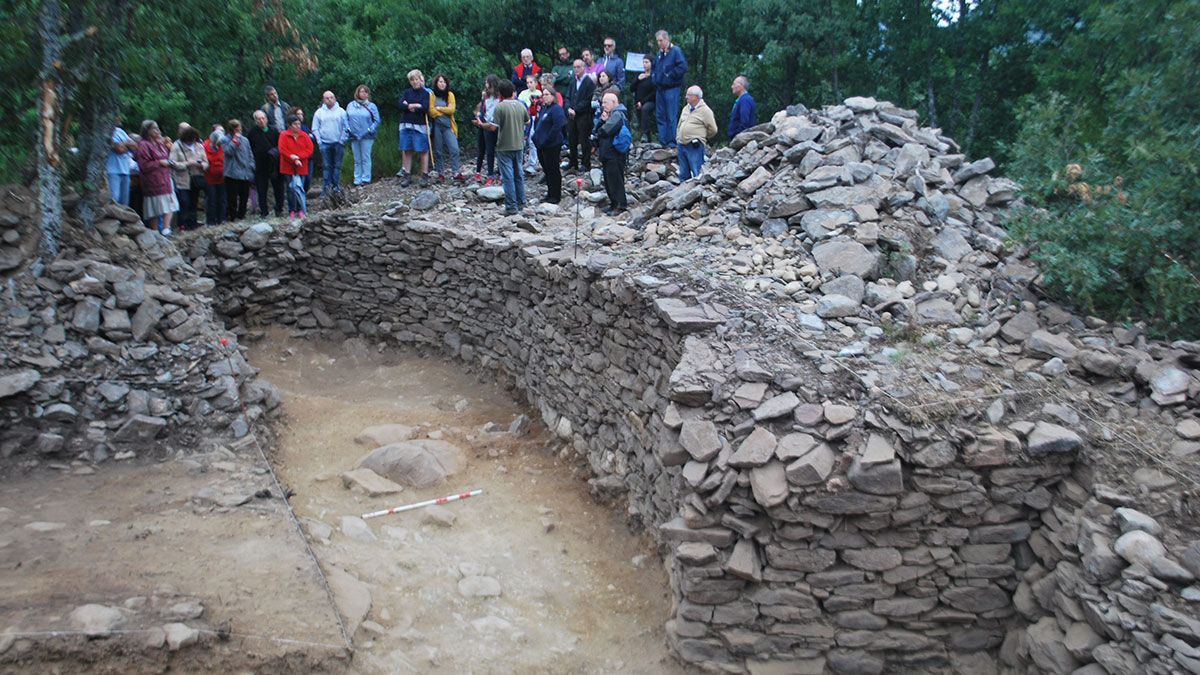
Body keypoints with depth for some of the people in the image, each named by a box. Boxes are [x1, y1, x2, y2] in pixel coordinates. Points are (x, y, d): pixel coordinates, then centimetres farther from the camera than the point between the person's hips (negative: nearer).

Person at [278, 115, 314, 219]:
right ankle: (292, 211, 8)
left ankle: (300, 210, 7)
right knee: (291, 189, 3)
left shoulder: (304, 136, 5)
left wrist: (298, 156, -15)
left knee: (300, 188, 1)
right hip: (288, 167, -1)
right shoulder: (284, 136, -1)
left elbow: (309, 150, -1)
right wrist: (294, 160, -17)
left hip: (301, 167, 1)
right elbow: (282, 150, -9)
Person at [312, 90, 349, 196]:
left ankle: (336, 186, 8)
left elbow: (346, 128, 5)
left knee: (337, 166, 2)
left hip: (338, 144, 0)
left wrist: (342, 140, -4)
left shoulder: (341, 111, 5)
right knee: (327, 166, -2)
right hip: (325, 144, 0)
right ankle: (325, 187, -1)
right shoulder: (319, 112, 8)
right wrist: (319, 141, -2)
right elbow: (315, 129, 8)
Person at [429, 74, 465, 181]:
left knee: (454, 149, -9)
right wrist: (445, 112, -6)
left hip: (448, 125, 2)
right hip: (436, 125, -1)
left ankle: (456, 173, -7)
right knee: (438, 151, 4)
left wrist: (438, 108, -6)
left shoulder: (450, 95, 8)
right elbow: (431, 111, -9)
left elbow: (451, 109, -4)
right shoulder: (432, 95, 1)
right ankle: (440, 173, 12)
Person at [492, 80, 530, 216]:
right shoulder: (521, 105, 2)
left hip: (504, 147, -5)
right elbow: (527, 121, 17)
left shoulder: (500, 107, -15)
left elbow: (494, 126, -17)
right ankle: (521, 203, 23)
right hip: (519, 145, 5)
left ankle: (511, 207, -3)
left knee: (508, 177, -3)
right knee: (519, 175, 16)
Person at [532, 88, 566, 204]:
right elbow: (538, 125, 24)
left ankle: (555, 196, 6)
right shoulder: (543, 108, 15)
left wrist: (546, 140, -21)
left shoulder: (556, 109, -14)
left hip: (551, 146, -9)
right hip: (541, 145, 9)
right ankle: (550, 194, 25)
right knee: (546, 169, 15)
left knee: (553, 170, -2)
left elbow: (557, 126, -25)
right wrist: (537, 137, 9)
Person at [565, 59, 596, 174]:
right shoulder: (573, 82, 16)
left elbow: (588, 100, -13)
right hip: (572, 116, 7)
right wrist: (569, 108, -4)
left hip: (583, 116, -7)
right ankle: (572, 162, 19)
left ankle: (585, 163, 6)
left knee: (584, 140, -1)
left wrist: (576, 110, -14)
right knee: (572, 140, 10)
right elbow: (568, 97, 16)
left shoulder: (589, 82, -8)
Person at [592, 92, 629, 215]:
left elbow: (604, 131, -25)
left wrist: (604, 121, -3)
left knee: (615, 180, -5)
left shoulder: (617, 115, -15)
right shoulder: (611, 113, 18)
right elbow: (597, 130, 13)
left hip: (614, 155, -10)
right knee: (608, 181, 15)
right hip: (607, 154, 10)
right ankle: (613, 203, 23)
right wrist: (602, 120, -5)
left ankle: (621, 205, 1)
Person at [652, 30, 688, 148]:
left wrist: (670, 75, -15)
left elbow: (683, 66, -19)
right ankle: (662, 140, 15)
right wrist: (655, 78, 13)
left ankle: (672, 141, -4)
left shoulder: (676, 51, -8)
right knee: (660, 115, 9)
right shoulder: (660, 53, 16)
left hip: (671, 88, -8)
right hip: (660, 88, 8)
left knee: (671, 116, -7)